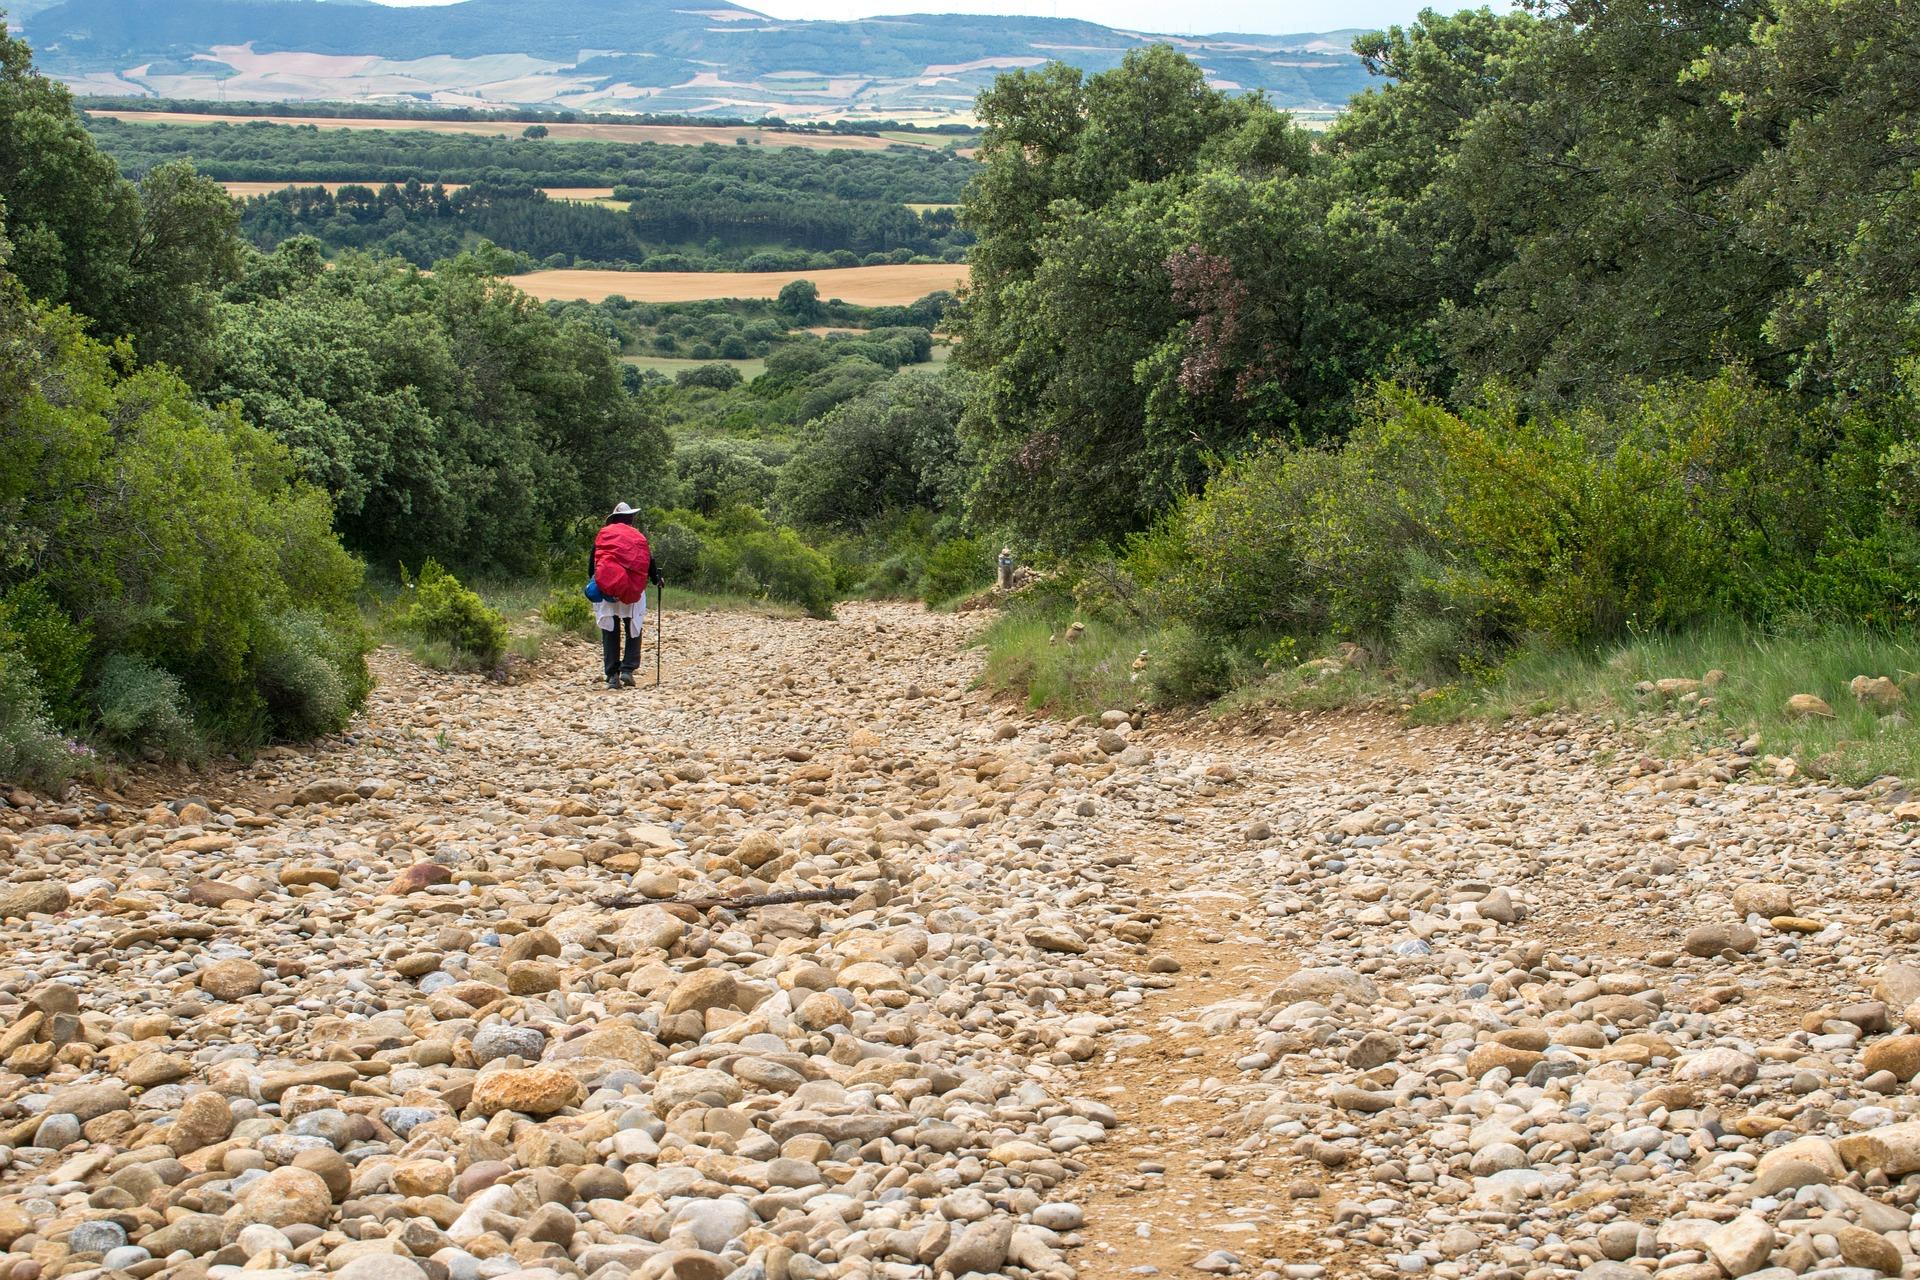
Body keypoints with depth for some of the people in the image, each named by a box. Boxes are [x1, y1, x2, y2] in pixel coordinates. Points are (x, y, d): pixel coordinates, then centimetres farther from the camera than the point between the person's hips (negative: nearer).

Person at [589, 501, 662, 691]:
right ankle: (628, 669, -4)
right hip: (633, 590, 0)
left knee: (610, 634, 6)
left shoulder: (603, 534, 8)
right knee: (633, 632, 11)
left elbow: (592, 561, 5)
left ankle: (612, 675, 2)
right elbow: (649, 562, 9)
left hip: (605, 589, 0)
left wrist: (594, 582, 13)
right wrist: (657, 579, 26)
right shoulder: (639, 537, 7)